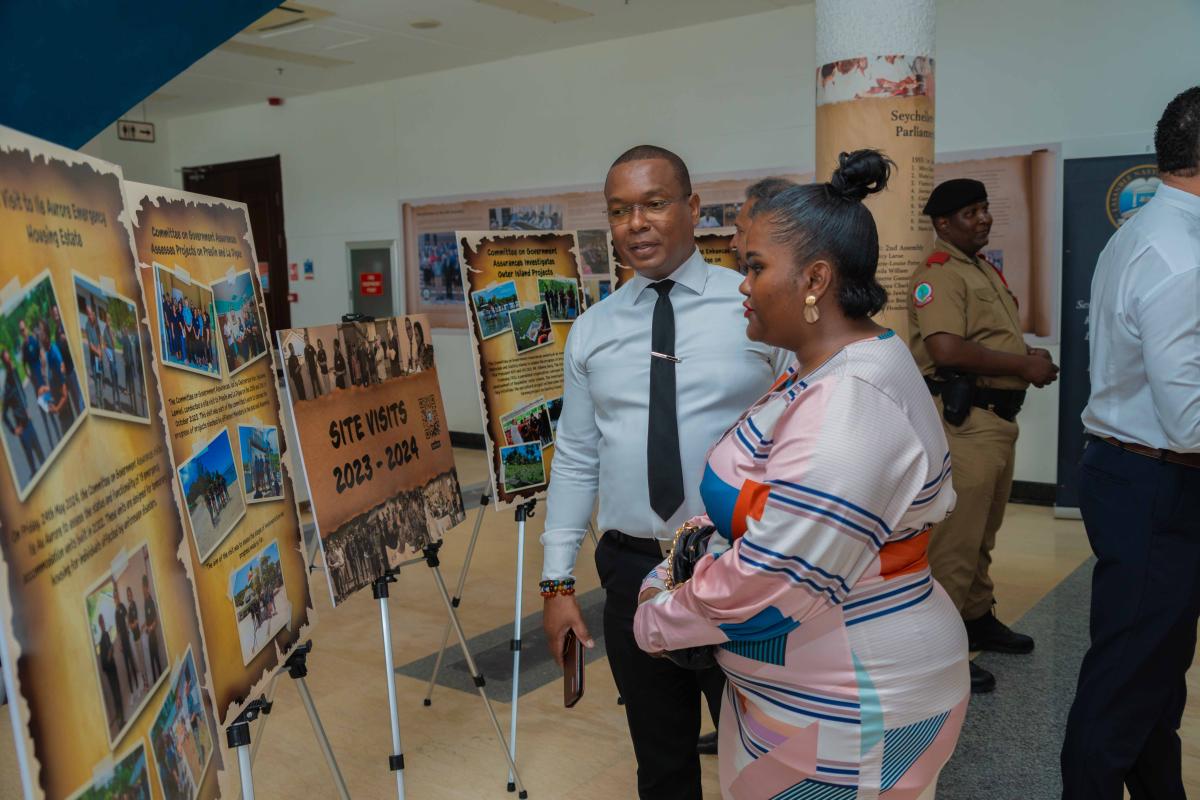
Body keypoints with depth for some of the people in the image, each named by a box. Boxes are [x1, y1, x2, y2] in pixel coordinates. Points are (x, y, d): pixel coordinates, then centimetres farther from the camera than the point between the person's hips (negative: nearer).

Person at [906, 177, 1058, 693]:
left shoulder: (987, 270, 18)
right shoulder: (938, 274, -13)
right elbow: (948, 351, -25)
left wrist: (1032, 357, 5)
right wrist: (1025, 366, -15)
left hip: (999, 416, 10)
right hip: (962, 418, -10)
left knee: (983, 532, 21)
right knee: (955, 538, -5)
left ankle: (977, 617, 36)